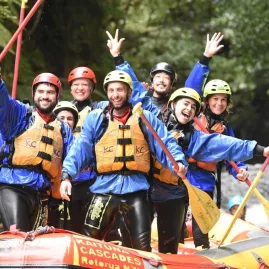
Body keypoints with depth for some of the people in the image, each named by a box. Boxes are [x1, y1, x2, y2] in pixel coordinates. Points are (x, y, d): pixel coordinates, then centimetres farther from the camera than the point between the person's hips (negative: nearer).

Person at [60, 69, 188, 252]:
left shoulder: (145, 118, 9)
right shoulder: (96, 118, 9)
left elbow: (165, 144, 2)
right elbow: (80, 149, 3)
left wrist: (178, 162, -19)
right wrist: (67, 175, -11)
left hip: (136, 187, 0)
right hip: (105, 187, 0)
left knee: (142, 246, 0)